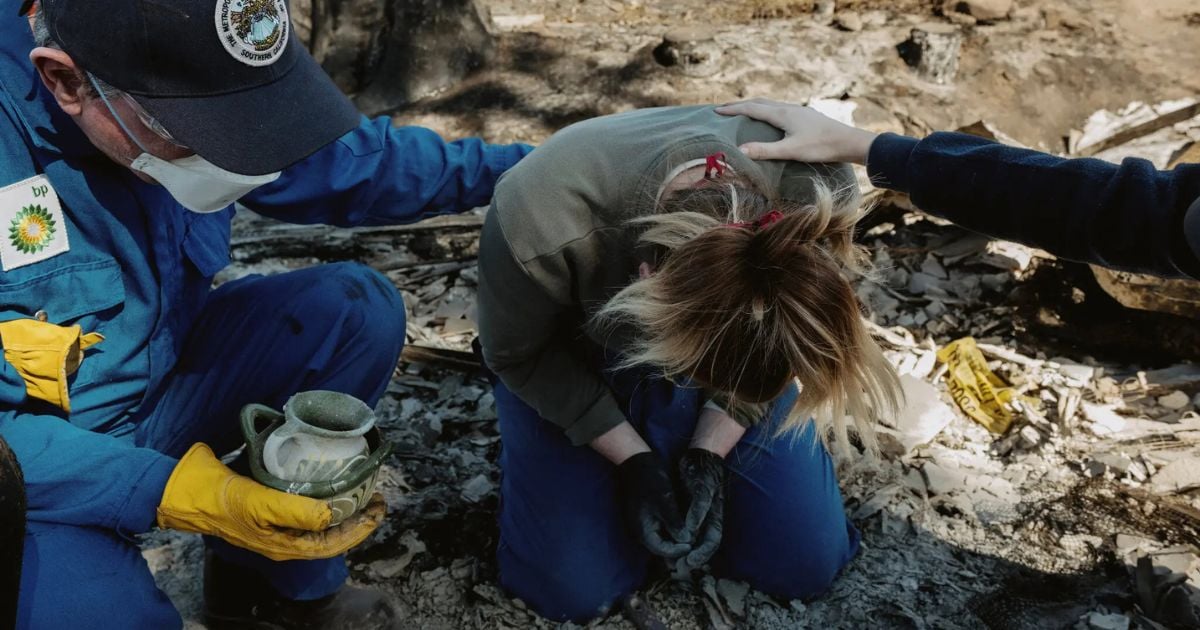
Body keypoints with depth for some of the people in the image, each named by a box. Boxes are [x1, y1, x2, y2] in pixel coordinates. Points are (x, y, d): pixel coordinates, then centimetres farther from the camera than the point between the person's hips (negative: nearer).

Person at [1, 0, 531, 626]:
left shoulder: (180, 95, -13)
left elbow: (348, 161, 2)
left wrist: (514, 166, 0)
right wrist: (171, 491, -34)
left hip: (158, 379, 6)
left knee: (357, 307, -9)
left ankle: (274, 580, 3)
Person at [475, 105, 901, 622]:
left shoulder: (818, 195, -32)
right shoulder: (542, 222, -40)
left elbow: (767, 343, -11)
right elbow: (518, 355, -17)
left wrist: (709, 452, -18)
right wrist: (632, 458, -20)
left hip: (730, 342, 2)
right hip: (572, 364, -1)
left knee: (806, 564, -3)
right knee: (577, 589, -10)